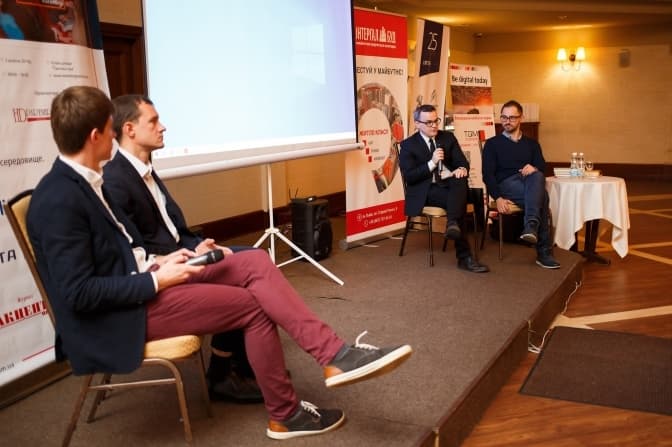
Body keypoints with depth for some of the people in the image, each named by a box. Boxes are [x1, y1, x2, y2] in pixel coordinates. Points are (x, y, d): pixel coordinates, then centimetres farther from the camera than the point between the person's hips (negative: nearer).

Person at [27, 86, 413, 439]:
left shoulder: (85, 180, 9)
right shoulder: (59, 201, -20)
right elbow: (78, 293, -24)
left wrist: (158, 262, -1)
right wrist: (156, 281, -18)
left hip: (136, 278, 9)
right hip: (120, 311, -9)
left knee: (255, 263, -7)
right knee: (253, 304, -8)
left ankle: (334, 354, -8)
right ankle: (285, 415, 9)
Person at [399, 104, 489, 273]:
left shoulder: (448, 137, 13)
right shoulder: (408, 145, 1)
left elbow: (462, 162, 6)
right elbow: (409, 177, -9)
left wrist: (462, 169, -20)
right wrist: (432, 163, -20)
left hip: (450, 183, 4)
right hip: (426, 190, -4)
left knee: (461, 180, -33)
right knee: (458, 200, -33)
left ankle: (453, 224, -50)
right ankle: (464, 256, -34)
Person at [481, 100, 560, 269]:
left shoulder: (531, 144, 24)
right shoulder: (492, 144, 14)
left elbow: (542, 167, 8)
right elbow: (488, 174, 1)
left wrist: (534, 168, -19)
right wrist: (498, 198, -17)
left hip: (529, 183, 3)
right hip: (506, 184, -3)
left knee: (537, 176, -37)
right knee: (542, 196, -33)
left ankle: (531, 226, -51)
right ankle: (544, 252, -38)